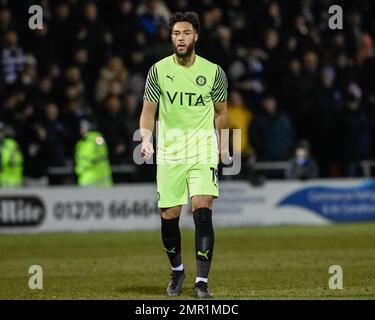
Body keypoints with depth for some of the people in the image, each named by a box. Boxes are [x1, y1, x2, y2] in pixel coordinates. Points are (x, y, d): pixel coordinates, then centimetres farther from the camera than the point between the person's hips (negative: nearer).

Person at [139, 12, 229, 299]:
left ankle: (202, 282, -13)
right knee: (169, 217, 3)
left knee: (202, 212, -16)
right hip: (168, 154, 1)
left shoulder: (213, 72, 1)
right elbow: (149, 110, 5)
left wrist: (222, 146, 16)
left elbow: (221, 113, 15)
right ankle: (177, 270, 29)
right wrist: (146, 139, -11)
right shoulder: (159, 70, 1)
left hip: (203, 153, -1)